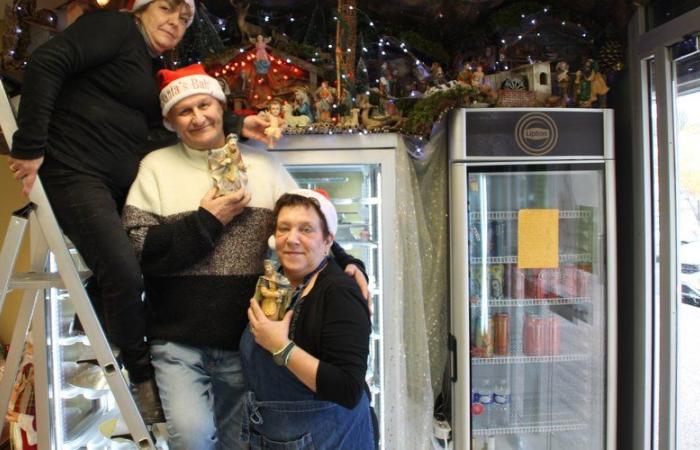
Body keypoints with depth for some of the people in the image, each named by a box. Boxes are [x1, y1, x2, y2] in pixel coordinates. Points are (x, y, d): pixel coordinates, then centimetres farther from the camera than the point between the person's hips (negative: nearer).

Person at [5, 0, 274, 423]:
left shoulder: (154, 69, 21)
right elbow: (47, 63, -15)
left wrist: (236, 125, 7)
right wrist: (30, 146, -19)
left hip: (118, 181, 9)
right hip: (75, 170, -9)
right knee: (125, 273, -13)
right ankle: (143, 376, 3)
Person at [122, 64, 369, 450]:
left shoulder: (262, 164, 6)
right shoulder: (156, 166, 0)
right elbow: (135, 251, -8)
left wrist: (346, 264, -8)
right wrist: (206, 220, -13)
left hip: (245, 342, 2)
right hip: (178, 343, -2)